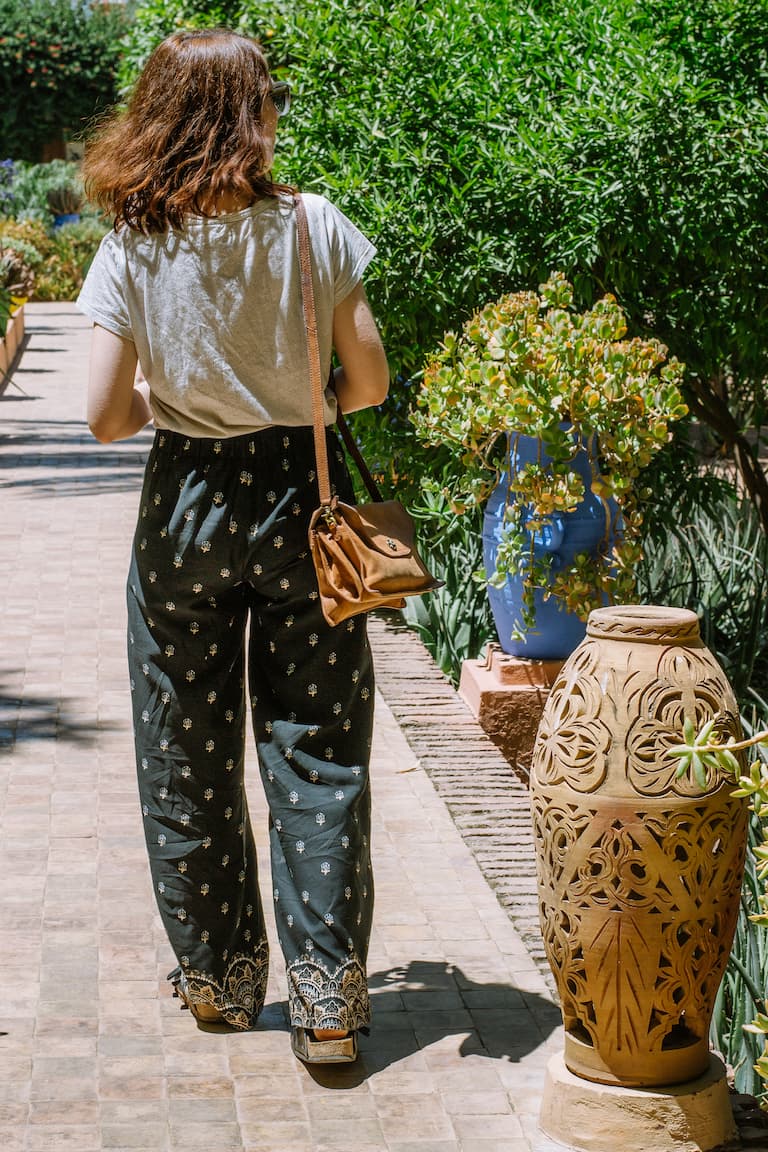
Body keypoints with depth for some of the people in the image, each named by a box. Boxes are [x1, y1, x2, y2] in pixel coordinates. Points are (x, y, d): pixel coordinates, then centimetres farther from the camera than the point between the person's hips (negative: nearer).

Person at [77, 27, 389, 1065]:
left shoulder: (133, 248, -7)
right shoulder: (314, 226, -8)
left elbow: (107, 417, -9)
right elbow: (369, 383, -5)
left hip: (185, 504, 1)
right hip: (300, 497, 0)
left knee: (188, 755, 14)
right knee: (315, 750, 7)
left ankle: (219, 975, 25)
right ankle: (327, 993, 5)